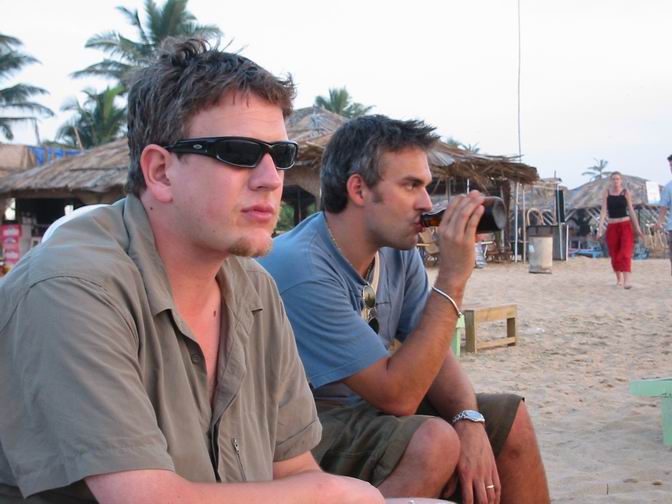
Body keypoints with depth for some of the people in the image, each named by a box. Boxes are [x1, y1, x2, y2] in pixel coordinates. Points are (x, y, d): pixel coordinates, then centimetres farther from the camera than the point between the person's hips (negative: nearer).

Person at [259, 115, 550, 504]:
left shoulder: (399, 251, -1)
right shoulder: (302, 269, -27)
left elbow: (432, 352, 2)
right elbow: (397, 395, -27)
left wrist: (470, 420, -19)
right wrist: (453, 279, -27)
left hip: (368, 406, 8)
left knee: (510, 418, 1)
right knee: (434, 440, -30)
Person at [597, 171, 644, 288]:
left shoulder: (626, 192, 1)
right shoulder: (607, 192, 1)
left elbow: (631, 210, 4)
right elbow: (603, 211, -3)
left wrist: (637, 228, 2)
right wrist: (600, 228, -11)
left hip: (626, 225, -1)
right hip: (612, 226, 1)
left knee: (626, 253, -14)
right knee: (614, 255, 8)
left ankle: (626, 281, -24)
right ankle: (619, 279, 28)